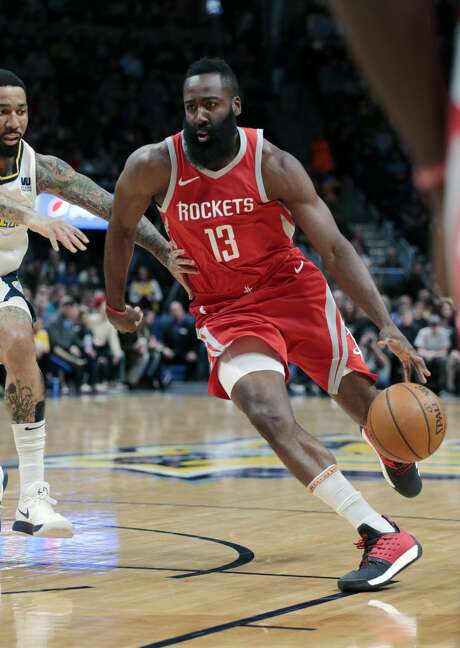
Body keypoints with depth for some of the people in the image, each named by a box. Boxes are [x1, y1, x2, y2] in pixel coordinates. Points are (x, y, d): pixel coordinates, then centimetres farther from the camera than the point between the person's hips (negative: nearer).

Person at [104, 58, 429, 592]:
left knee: (364, 402, -2)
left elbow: (335, 249, -16)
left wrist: (386, 325, -26)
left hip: (294, 291, 0)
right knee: (270, 418, -24)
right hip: (225, 312, 0)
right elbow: (121, 229, 7)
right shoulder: (154, 166, -14)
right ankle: (382, 535, -31)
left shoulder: (273, 166, -16)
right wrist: (115, 305, 16)